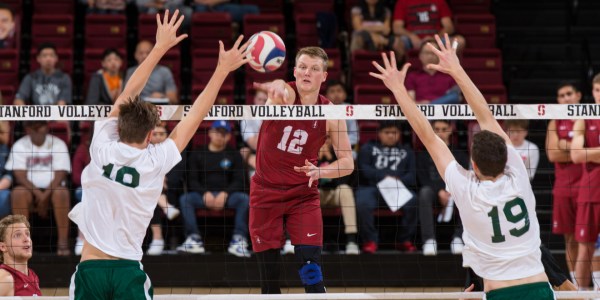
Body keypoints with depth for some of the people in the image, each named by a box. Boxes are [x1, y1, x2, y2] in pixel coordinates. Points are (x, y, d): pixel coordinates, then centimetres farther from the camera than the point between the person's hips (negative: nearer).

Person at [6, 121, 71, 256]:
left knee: (61, 192, -34)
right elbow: (20, 176, -8)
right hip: (29, 189, 0)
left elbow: (60, 175, -8)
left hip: (53, 189, 0)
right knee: (18, 193, -32)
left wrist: (44, 196, -21)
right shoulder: (19, 146, 0)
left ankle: (63, 242, -29)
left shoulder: (58, 144, -2)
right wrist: (38, 194, -21)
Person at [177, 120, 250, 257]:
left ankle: (239, 239, -35)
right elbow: (192, 181, 7)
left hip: (227, 195, -1)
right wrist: (205, 193, -14)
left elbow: (239, 181, 4)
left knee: (244, 199, -31)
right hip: (203, 195, 1)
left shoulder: (234, 156, 14)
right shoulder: (197, 155, 15)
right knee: (185, 198, -29)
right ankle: (194, 239, -37)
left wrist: (225, 194, -15)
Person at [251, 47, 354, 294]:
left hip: (304, 196, 1)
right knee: (269, 278, 2)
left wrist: (320, 171, -21)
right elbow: (278, 88, -38)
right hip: (265, 193, 0)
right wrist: (275, 89, -64)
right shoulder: (284, 93, -11)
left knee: (311, 274, -11)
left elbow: (348, 162, 0)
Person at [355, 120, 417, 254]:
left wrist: (399, 181, -11)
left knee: (413, 202, -31)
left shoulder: (406, 151, 27)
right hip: (371, 187, -1)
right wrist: (384, 177, -11)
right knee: (362, 203, -36)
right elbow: (364, 169, 5)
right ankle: (370, 240, -21)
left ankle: (404, 240, -17)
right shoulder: (368, 148, 23)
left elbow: (412, 175, 13)